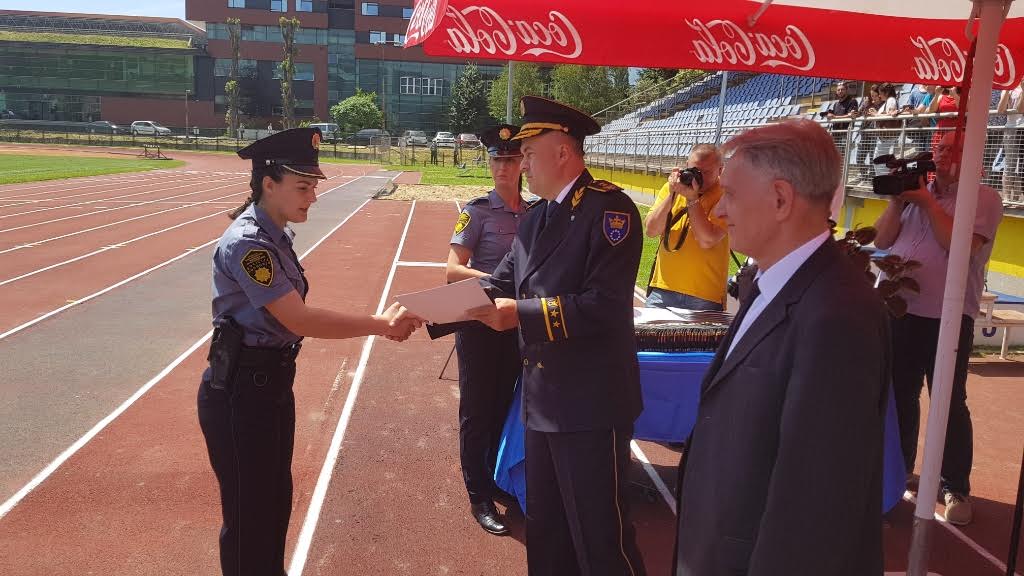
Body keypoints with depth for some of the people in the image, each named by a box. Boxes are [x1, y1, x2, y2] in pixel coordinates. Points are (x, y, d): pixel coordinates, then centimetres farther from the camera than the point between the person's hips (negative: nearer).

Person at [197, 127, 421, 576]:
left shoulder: (274, 236, 6)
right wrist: (382, 325, -22)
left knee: (276, 502, 23)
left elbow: (292, 316, 6)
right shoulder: (246, 243, -23)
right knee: (248, 518, 7)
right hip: (240, 395, -9)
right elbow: (300, 321, -26)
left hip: (272, 385, 9)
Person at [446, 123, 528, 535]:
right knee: (477, 409, 5)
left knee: (505, 404, 17)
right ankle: (479, 497, 19)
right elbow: (453, 270, -15)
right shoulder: (478, 211, -10)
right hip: (480, 320, -5)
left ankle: (499, 480, 36)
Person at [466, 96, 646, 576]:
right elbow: (500, 285, 10)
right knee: (545, 530, 22)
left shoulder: (609, 208, -14)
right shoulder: (534, 219, 13)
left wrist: (522, 314, -25)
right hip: (542, 400, 8)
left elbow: (605, 305, -24)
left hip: (592, 404, -8)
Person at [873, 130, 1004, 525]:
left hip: (948, 317, -4)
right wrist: (898, 200, -6)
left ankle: (956, 488, 15)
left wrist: (927, 201, -13)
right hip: (900, 311, 5)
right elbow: (881, 241, 6)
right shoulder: (917, 190, 13)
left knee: (950, 403, 2)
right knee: (900, 396, 13)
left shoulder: (984, 198, -2)